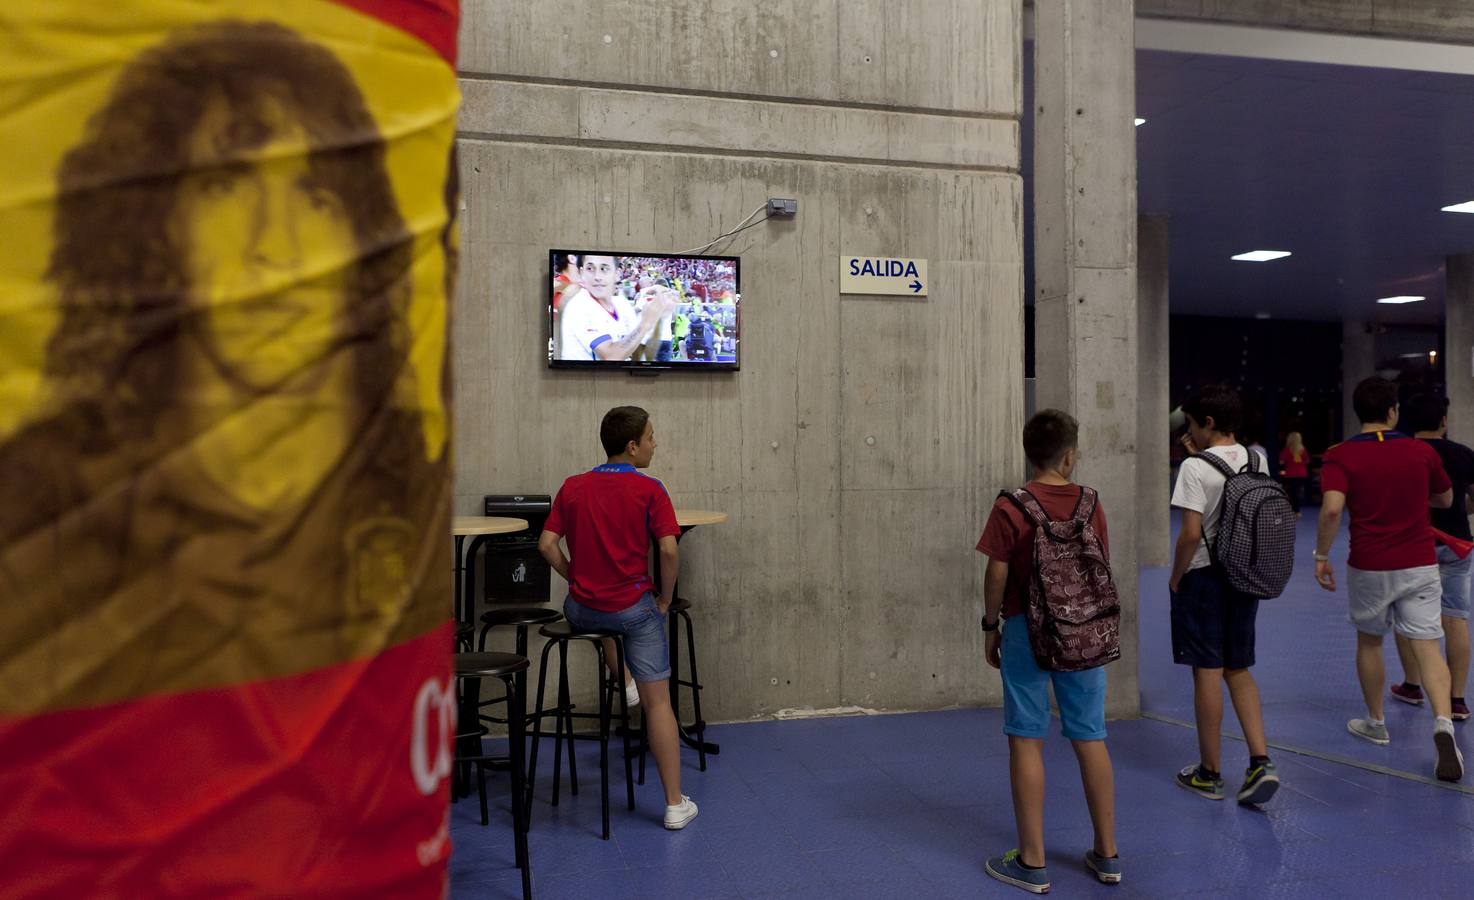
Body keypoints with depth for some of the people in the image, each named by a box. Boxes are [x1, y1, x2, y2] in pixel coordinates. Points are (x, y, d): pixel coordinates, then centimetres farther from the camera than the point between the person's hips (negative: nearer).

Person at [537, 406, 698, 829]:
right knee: (658, 701, 5)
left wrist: (577, 580, 11)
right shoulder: (650, 490, -9)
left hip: (583, 607, 4)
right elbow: (668, 550, -16)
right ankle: (675, 804, 8)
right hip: (634, 607, -3)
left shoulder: (572, 487, 3)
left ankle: (621, 683, 49)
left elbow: (547, 544, 0)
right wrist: (665, 598, -1)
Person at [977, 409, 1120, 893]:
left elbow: (997, 576, -10)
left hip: (1027, 631, -4)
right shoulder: (1091, 505, 0)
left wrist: (991, 626, 4)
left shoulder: (1010, 508, -11)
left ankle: (1032, 863, 10)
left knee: (1027, 741, 3)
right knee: (1091, 739, 12)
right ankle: (1107, 854, 23)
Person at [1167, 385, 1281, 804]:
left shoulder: (1195, 468, -15)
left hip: (1204, 577, -6)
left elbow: (1191, 532, -20)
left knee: (1207, 672, 3)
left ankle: (1209, 773, 14)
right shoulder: (1257, 460, 4)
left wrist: (1176, 577, -6)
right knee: (1239, 671, 17)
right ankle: (1261, 762, 7)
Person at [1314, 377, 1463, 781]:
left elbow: (1332, 508, -23)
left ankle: (1375, 723, 31)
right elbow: (1446, 499, 15)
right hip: (1419, 566, 1)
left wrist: (1321, 555, -12)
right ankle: (1443, 724, -20)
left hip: (1369, 568, -1)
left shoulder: (1340, 456, -9)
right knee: (1427, 647, 1)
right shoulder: (1422, 451, 0)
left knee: (1369, 642, 18)